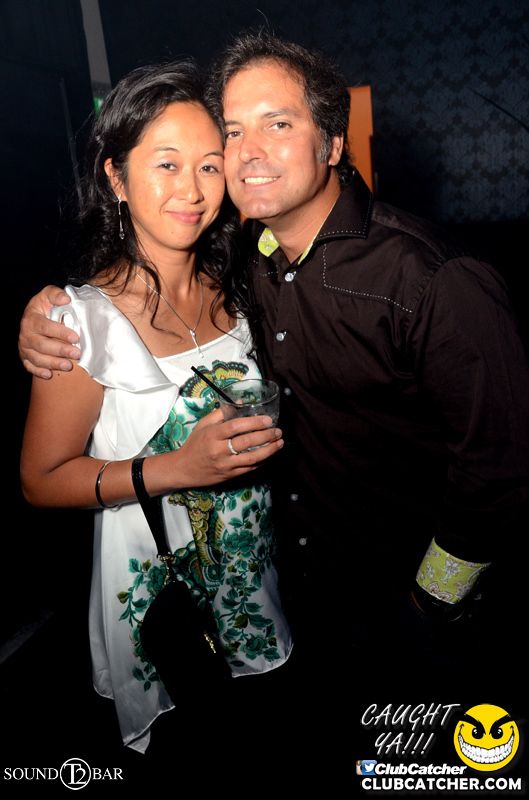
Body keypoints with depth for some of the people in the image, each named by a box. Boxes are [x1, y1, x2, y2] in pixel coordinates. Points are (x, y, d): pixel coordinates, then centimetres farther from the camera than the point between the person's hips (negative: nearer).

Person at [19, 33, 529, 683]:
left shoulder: (439, 283, -29)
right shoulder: (242, 257, -9)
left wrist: (436, 599, -12)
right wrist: (48, 307, -11)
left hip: (409, 599, -5)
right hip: (302, 578, 6)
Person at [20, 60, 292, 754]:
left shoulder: (232, 293, -3)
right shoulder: (86, 318, -22)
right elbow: (41, 481, -17)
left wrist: (271, 434, -5)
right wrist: (177, 468, -27)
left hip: (252, 561, 6)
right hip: (155, 581, -5)